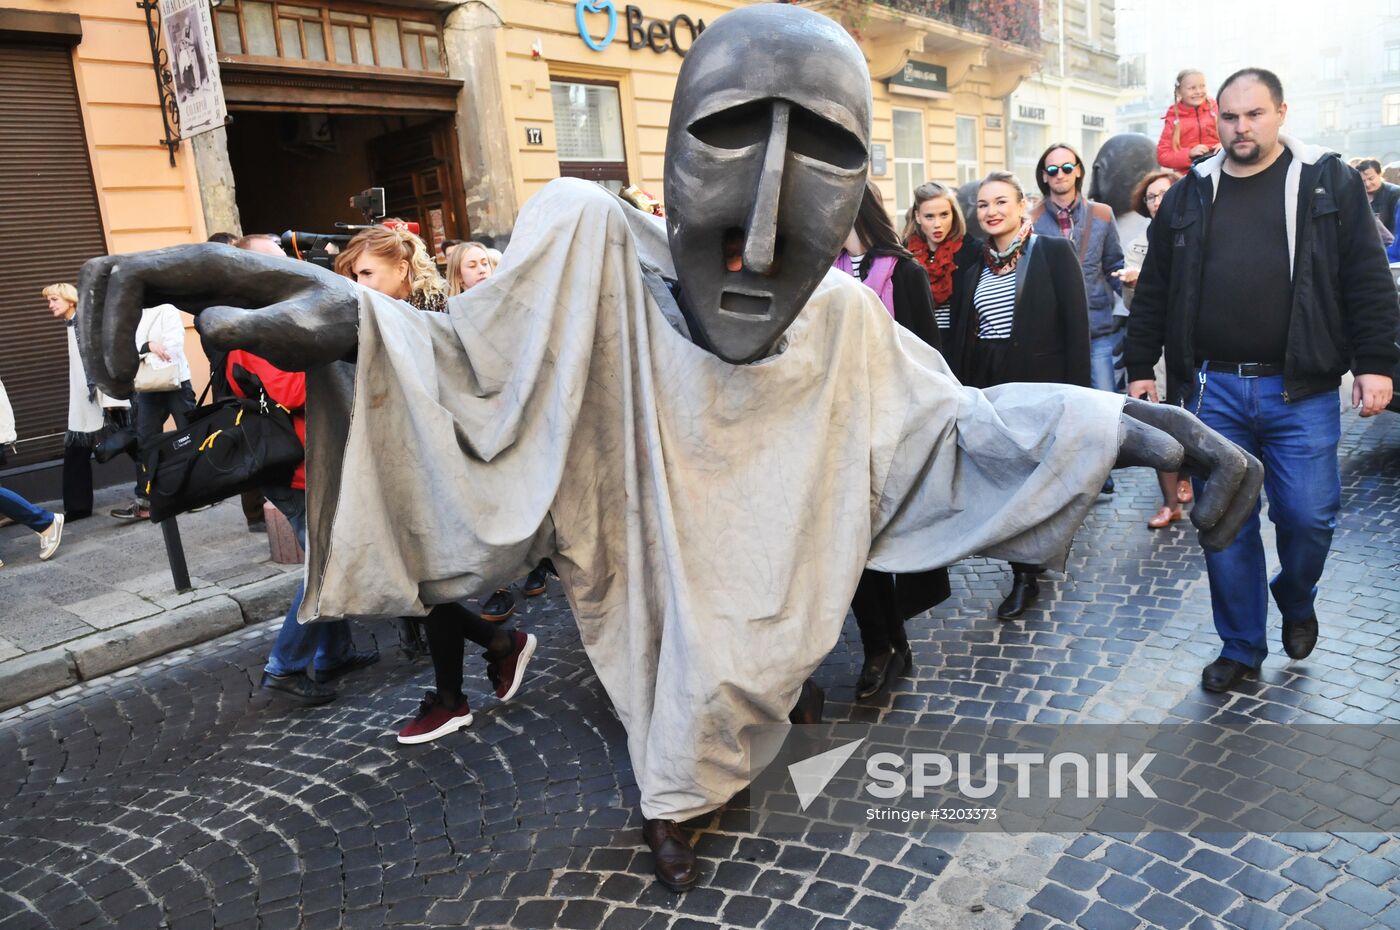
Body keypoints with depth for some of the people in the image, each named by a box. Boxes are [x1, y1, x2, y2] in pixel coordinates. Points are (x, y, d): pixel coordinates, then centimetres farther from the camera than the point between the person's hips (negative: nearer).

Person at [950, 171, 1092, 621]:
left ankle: (1026, 575, 12)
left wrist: (1076, 392, -11)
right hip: (988, 387, 4)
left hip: (1040, 384, -4)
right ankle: (1031, 561, 22)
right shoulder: (975, 265, 11)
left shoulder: (1053, 252, -3)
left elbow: (1076, 325, -6)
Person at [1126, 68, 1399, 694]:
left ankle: (1295, 602, 34)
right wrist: (1141, 367, 9)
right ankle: (1241, 648, 20)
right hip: (1214, 389, 2)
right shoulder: (1188, 195, 10)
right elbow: (1154, 291, 12)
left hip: (1300, 390, -1)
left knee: (1307, 517, 0)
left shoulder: (1329, 182, 4)